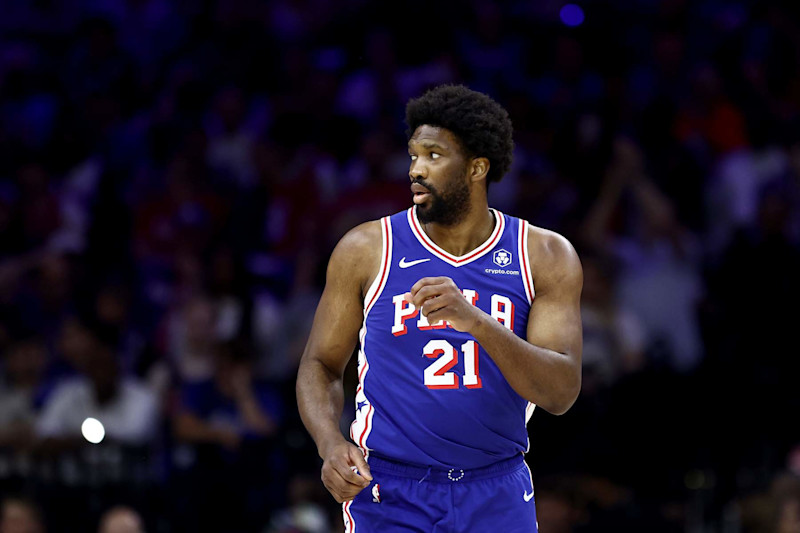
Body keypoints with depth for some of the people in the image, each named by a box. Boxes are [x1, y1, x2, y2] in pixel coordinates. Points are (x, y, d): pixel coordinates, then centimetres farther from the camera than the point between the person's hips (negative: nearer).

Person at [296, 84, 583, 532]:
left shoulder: (546, 257, -3)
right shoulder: (367, 250, -2)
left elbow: (561, 393, -12)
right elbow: (321, 365, 5)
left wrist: (478, 323, -28)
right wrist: (331, 443, -16)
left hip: (498, 496, 1)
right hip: (388, 493, -1)